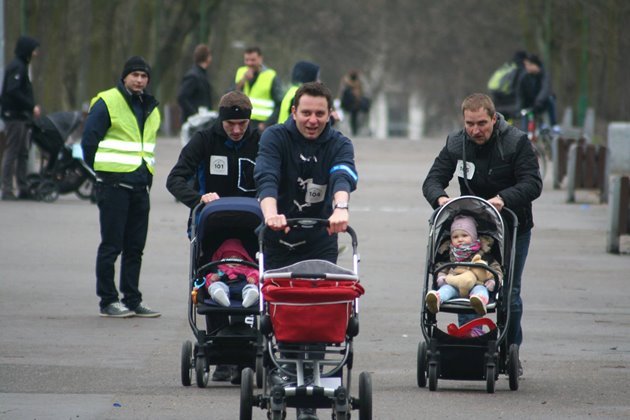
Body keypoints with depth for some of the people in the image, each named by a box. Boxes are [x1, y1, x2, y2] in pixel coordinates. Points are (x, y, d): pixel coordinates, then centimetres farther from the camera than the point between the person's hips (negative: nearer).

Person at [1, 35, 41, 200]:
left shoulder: (21, 66, 17)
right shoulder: (17, 67, -12)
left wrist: (31, 107, 11)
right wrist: (32, 106, -20)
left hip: (21, 116, 10)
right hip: (15, 116, -10)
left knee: (22, 153, 10)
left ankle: (23, 188, 13)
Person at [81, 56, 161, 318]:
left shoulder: (151, 109, 16)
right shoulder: (106, 103, -7)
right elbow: (89, 140, -7)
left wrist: (147, 175, 15)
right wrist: (102, 171, -2)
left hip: (140, 185, 7)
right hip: (113, 185, -7)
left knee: (135, 247, 9)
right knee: (111, 245, -4)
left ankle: (132, 300, 14)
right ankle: (108, 301, 1)